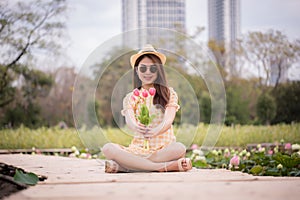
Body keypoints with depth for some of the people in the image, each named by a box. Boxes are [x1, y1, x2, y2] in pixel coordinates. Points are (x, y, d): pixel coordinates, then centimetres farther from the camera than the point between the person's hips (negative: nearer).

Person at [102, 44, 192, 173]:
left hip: (164, 149, -1)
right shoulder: (130, 98, 11)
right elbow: (129, 120, -9)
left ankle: (122, 167, -29)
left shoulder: (169, 94, 7)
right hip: (138, 149, 2)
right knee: (108, 148, -27)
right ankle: (167, 166, -33)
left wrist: (156, 131, -36)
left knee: (179, 148, -36)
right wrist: (136, 128, -36)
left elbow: (168, 120, -11)